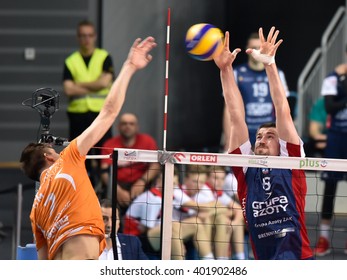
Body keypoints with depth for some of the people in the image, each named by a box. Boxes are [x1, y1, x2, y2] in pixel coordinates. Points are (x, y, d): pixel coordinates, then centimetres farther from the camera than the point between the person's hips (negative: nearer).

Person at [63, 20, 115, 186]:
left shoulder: (104, 58, 6)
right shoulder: (71, 62, 8)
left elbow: (104, 82, -9)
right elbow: (68, 90, -5)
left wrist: (79, 85, -5)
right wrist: (93, 87, -8)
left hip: (101, 112, -1)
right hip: (78, 113, 1)